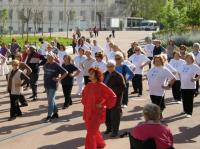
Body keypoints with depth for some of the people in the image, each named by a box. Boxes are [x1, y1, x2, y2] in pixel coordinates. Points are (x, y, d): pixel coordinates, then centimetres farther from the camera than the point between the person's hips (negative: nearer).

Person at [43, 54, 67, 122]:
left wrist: (59, 79, -13)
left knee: (50, 100, -8)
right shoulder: (46, 64, 6)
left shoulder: (56, 66, -12)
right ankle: (55, 113, 28)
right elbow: (45, 71, 28)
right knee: (52, 99, 15)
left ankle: (49, 116, -4)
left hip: (53, 85, -7)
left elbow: (65, 72, -10)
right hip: (46, 84, 7)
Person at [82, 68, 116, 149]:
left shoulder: (101, 86, -15)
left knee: (91, 132, -6)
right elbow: (84, 94, 27)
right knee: (93, 130, 19)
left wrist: (103, 105, -14)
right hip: (88, 112, 7)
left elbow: (113, 96, -15)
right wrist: (84, 102, 13)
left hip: (97, 113, -7)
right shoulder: (88, 85, 4)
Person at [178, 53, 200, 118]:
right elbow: (179, 73, 22)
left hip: (191, 86, -5)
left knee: (190, 100, 0)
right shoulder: (183, 65, 7)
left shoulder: (195, 66, -9)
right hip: (183, 86, 5)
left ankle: (189, 113, 8)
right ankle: (185, 110, 30)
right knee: (184, 99, 13)